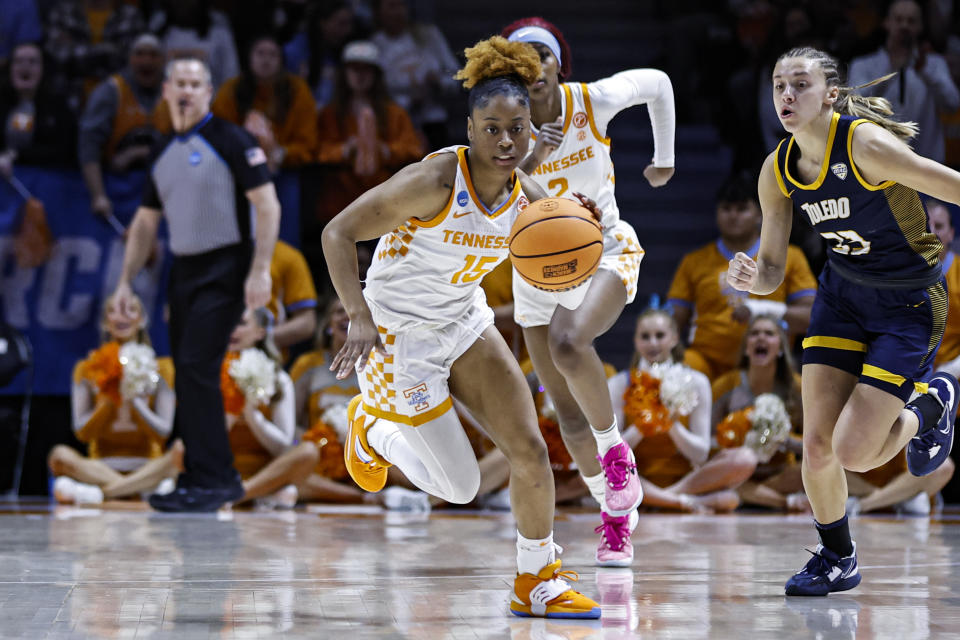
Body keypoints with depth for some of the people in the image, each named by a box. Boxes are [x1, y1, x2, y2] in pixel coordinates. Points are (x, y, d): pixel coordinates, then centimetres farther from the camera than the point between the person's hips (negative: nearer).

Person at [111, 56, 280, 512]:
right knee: (186, 373, 7)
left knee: (196, 367, -16)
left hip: (224, 269, -7)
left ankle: (211, 480, -12)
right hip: (184, 270, 7)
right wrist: (126, 281, 15)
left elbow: (267, 205, -11)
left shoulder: (230, 141, -7)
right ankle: (197, 475, 14)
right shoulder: (164, 154, 14)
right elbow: (145, 222, 22)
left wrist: (260, 271, -19)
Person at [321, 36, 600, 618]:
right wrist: (360, 319, -37)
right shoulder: (435, 181, -27)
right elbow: (338, 233, -26)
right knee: (461, 487, 1)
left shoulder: (529, 198, -8)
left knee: (530, 451, -2)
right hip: (399, 338, -6)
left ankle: (537, 583, 17)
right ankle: (372, 430, 29)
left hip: (465, 324, 6)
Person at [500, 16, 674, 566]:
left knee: (567, 343, -34)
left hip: (606, 253, -3)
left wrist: (664, 160, 12)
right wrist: (524, 163, -38)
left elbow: (657, 82, 5)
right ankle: (616, 516, 24)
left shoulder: (593, 101, -14)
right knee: (568, 413, 5)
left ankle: (616, 448, -10)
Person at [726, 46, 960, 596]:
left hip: (909, 303, -5)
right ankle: (837, 560, 24)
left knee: (853, 452, -13)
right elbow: (773, 271, 0)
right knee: (817, 447, -1)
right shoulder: (778, 172, -7)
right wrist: (752, 278, -23)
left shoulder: (866, 144, -26)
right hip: (843, 296, 6)